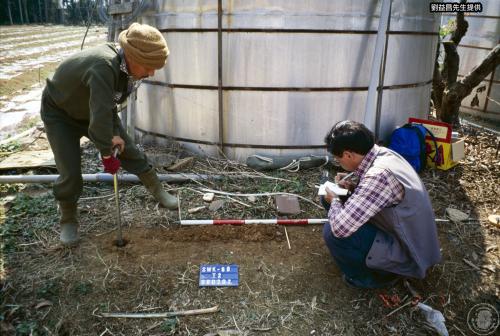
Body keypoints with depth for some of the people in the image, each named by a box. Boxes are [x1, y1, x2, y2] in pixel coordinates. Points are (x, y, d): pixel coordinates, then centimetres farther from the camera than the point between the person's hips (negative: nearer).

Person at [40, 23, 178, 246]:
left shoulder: (130, 66, -16)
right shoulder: (103, 67, -43)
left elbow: (110, 104, -5)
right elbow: (100, 116, -43)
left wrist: (114, 134, -14)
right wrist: (107, 155, -34)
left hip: (96, 110, 6)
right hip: (60, 113, -6)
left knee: (128, 150, 4)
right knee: (70, 173, -9)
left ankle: (160, 194, 20)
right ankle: (68, 222, 15)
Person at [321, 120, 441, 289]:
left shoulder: (379, 175, -34)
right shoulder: (383, 153, -6)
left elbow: (340, 227, -38)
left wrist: (334, 201, -17)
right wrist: (353, 185, -3)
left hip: (407, 255, -9)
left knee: (332, 232, -22)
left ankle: (379, 276, 3)